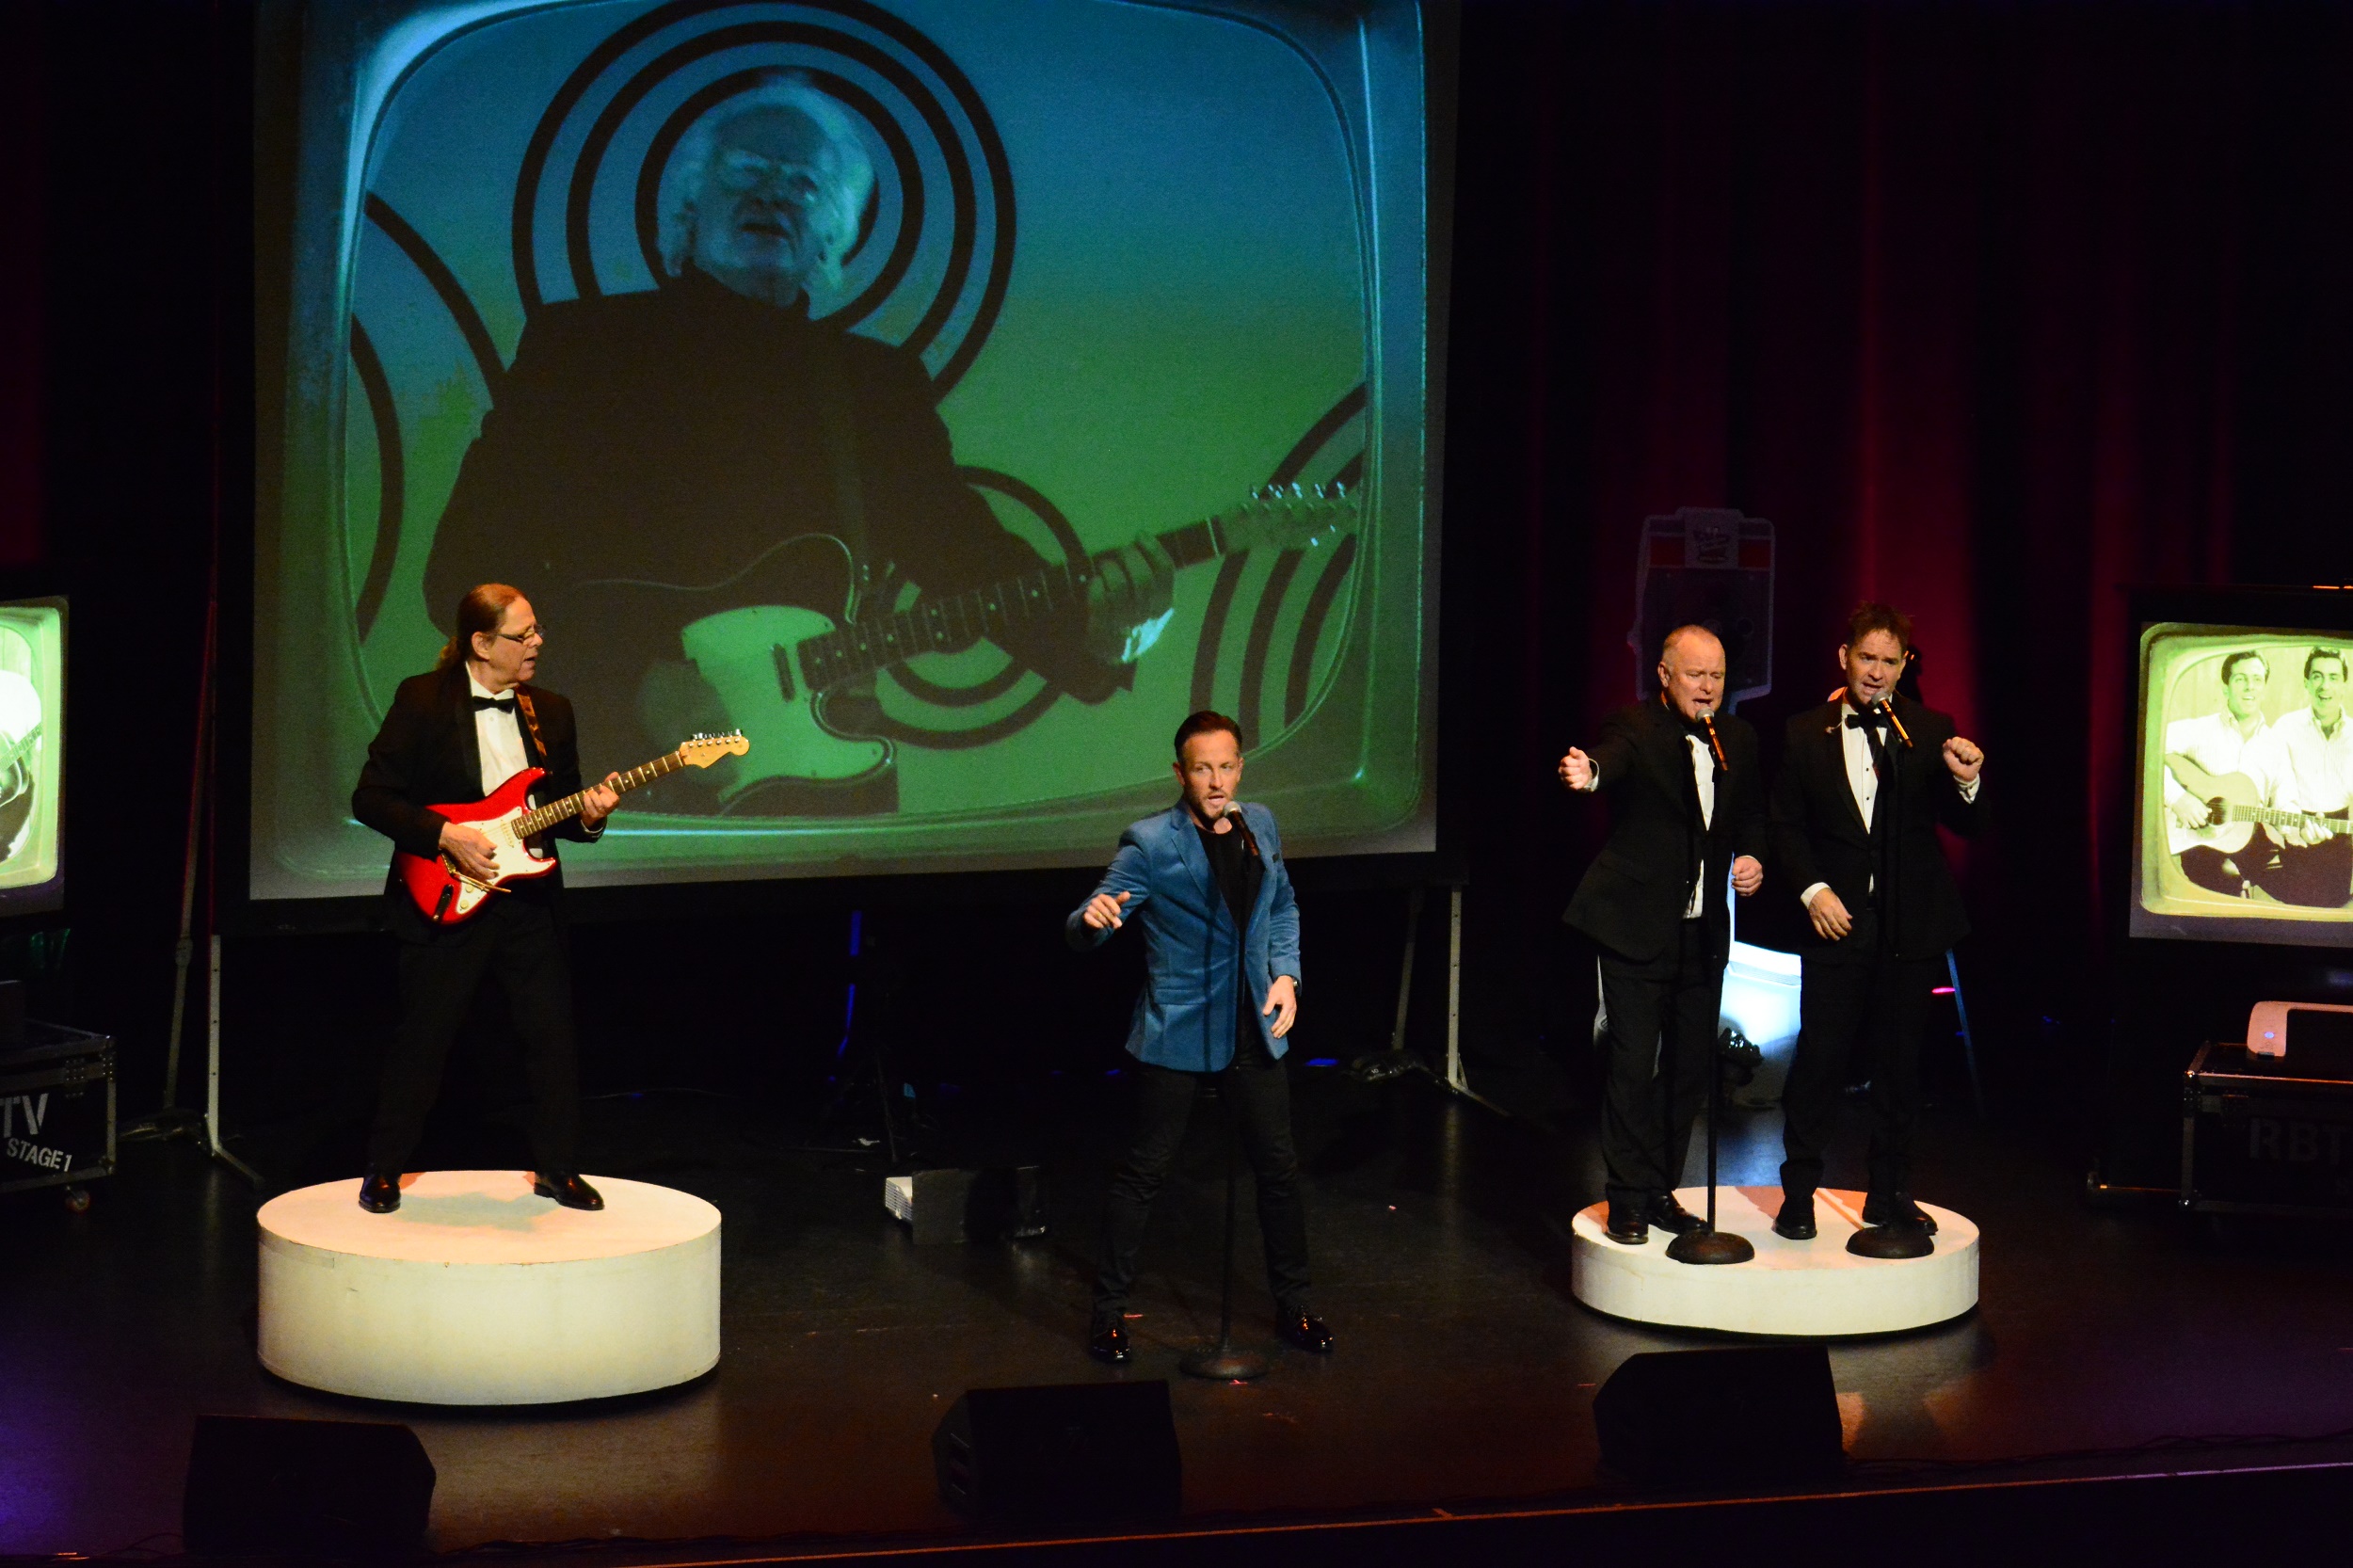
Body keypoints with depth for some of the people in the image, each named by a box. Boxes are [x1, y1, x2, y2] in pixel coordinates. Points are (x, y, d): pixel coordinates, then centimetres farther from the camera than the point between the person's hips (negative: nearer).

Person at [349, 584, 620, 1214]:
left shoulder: (551, 711, 9)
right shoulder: (422, 701, -6)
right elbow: (371, 799, -8)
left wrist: (586, 816, -7)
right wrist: (445, 836, -18)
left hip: (530, 901, 4)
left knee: (553, 1035, 4)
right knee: (422, 1040, 2)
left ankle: (557, 1168, 18)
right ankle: (383, 1172, 16)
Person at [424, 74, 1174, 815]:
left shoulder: (878, 381, 20)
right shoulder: (577, 343, 9)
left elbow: (969, 554, 12)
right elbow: (467, 569, 0)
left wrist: (1090, 623, -10)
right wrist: (628, 684, -14)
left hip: (820, 782, 3)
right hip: (607, 781, -3)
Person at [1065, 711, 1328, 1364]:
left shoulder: (1260, 825, 5)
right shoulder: (1150, 843, -12)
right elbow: (1082, 933, -14)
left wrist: (1286, 974, 4)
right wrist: (1092, 917, -38)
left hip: (1253, 1032, 5)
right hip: (1176, 1036, -5)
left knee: (1279, 1169, 10)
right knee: (1143, 1172, 1)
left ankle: (1293, 1306, 25)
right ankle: (1109, 1311, 13)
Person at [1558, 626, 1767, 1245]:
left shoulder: (1737, 739, 9)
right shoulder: (1635, 728, -10)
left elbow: (1753, 814, 21)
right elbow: (1614, 758, -33)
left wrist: (1751, 856, 1)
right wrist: (1588, 773, -56)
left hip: (1703, 932, 6)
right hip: (1638, 930, -6)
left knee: (1689, 1065, 11)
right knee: (1632, 1063, -5)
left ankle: (1661, 1189, 23)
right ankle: (1628, 1199, 4)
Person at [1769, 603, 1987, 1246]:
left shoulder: (1931, 732, 2)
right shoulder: (1805, 734, 2)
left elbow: (1966, 827, 0)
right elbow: (1786, 825, 6)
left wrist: (1967, 783, -21)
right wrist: (1812, 889, -8)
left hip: (1911, 927, 1)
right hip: (1838, 922, -1)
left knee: (1898, 1062, 9)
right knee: (1820, 1057, -3)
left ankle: (1890, 1197, 20)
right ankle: (1798, 1193, 9)